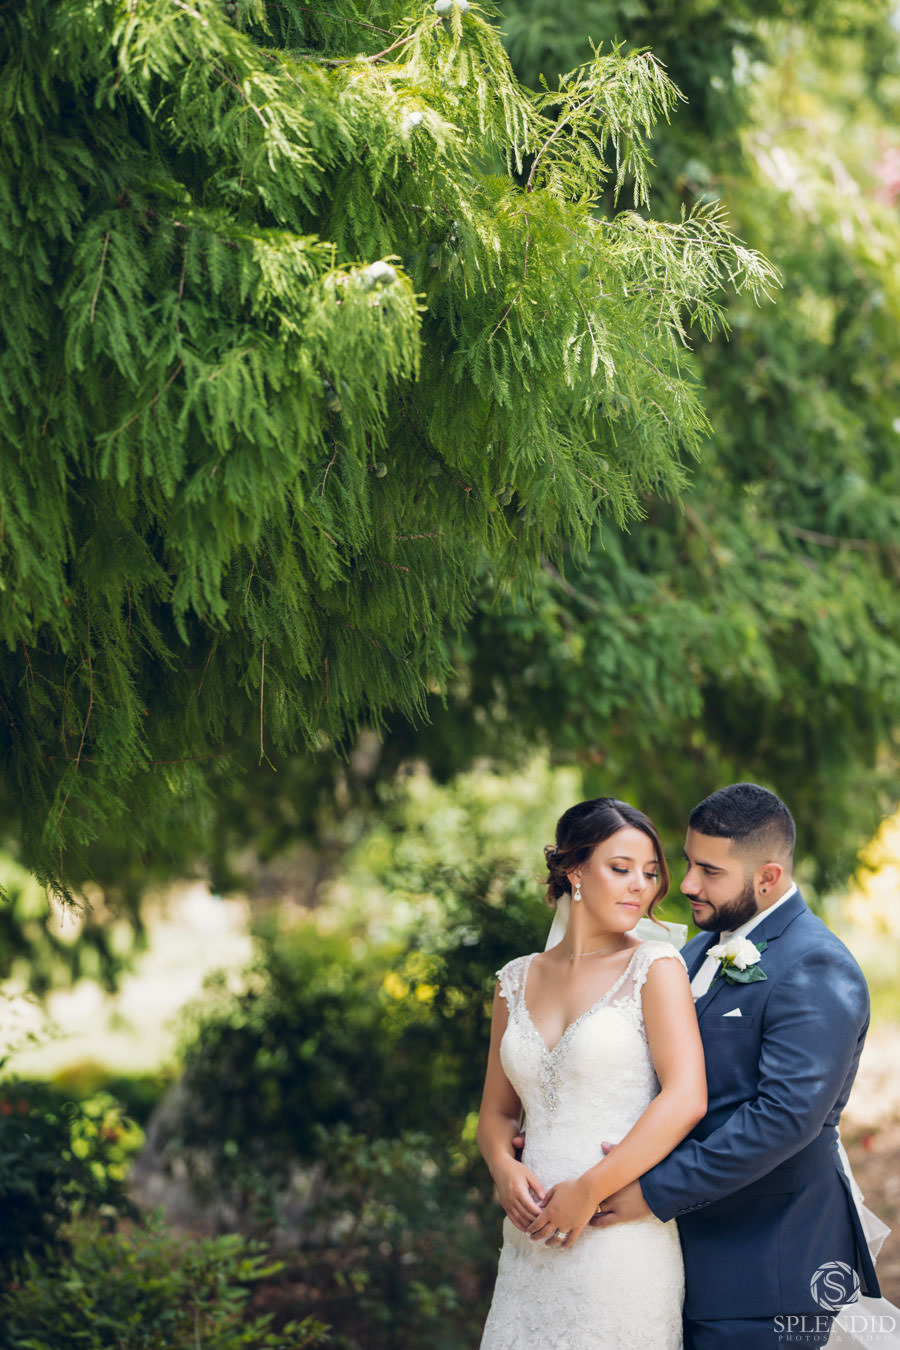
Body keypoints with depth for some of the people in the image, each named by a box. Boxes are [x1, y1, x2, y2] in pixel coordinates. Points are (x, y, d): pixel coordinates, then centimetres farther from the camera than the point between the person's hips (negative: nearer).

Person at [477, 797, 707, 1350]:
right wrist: (505, 1168, -5)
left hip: (621, 1238, -4)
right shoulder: (518, 980, 12)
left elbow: (686, 1098, -13)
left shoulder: (655, 966, -2)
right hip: (533, 1241, 4)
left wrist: (588, 1191, -14)